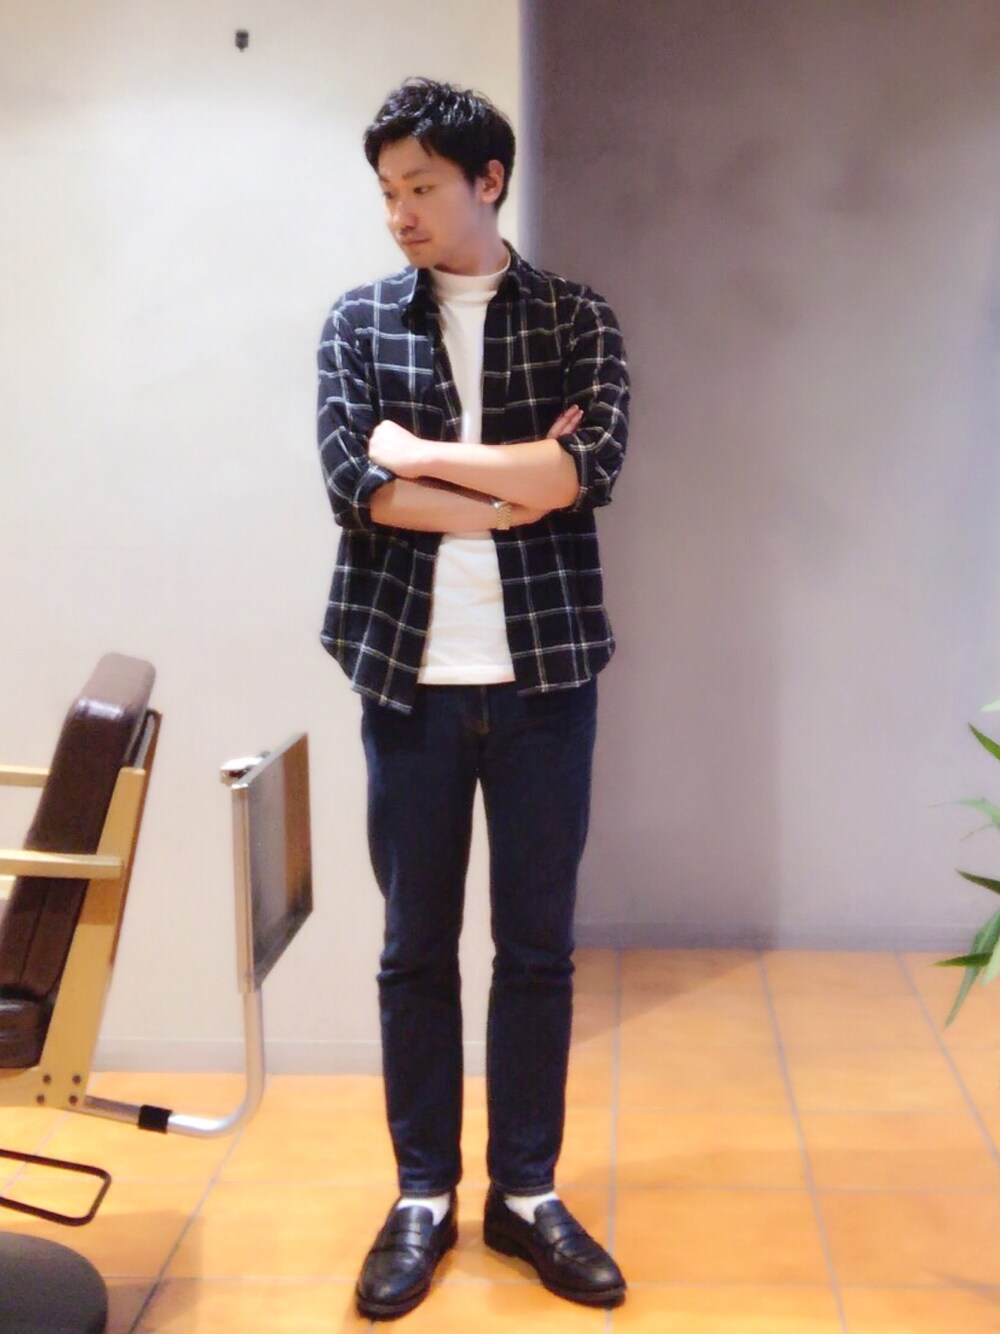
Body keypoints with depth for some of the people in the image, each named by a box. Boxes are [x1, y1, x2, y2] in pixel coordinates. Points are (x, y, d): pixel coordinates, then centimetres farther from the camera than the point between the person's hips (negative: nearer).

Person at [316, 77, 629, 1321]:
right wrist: (515, 484, -11)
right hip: (408, 675, 0)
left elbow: (590, 464, -12)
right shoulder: (356, 322, 6)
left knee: (537, 947, 7)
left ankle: (526, 1193, 22)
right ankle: (422, 1197, 21)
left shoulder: (578, 320, 5)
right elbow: (351, 483, -8)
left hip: (544, 674, 0)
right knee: (416, 947, 7)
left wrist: (422, 453, -10)